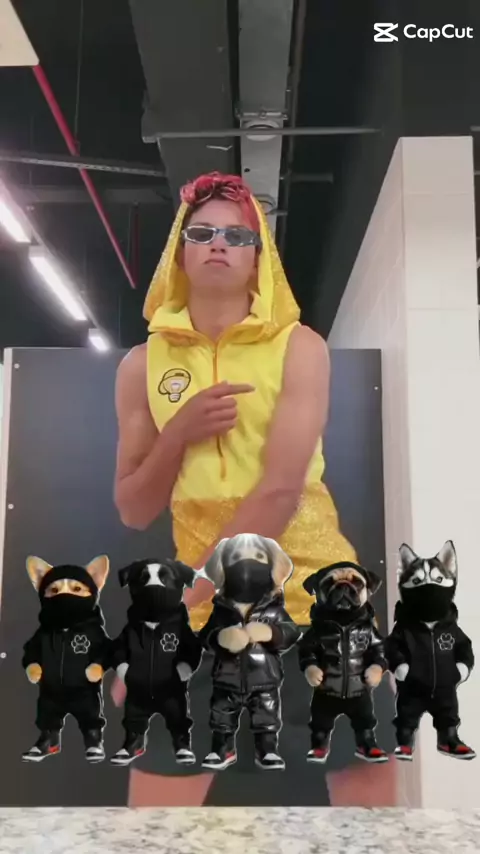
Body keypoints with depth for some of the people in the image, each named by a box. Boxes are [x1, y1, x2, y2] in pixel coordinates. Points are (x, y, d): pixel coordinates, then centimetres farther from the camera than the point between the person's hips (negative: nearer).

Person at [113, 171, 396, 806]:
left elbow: (282, 490, -18)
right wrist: (179, 433, -15)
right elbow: (133, 511, 5)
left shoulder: (299, 347, -6)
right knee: (158, 801, 3)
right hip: (203, 609, 2)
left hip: (310, 596, -2)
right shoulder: (144, 364, 3)